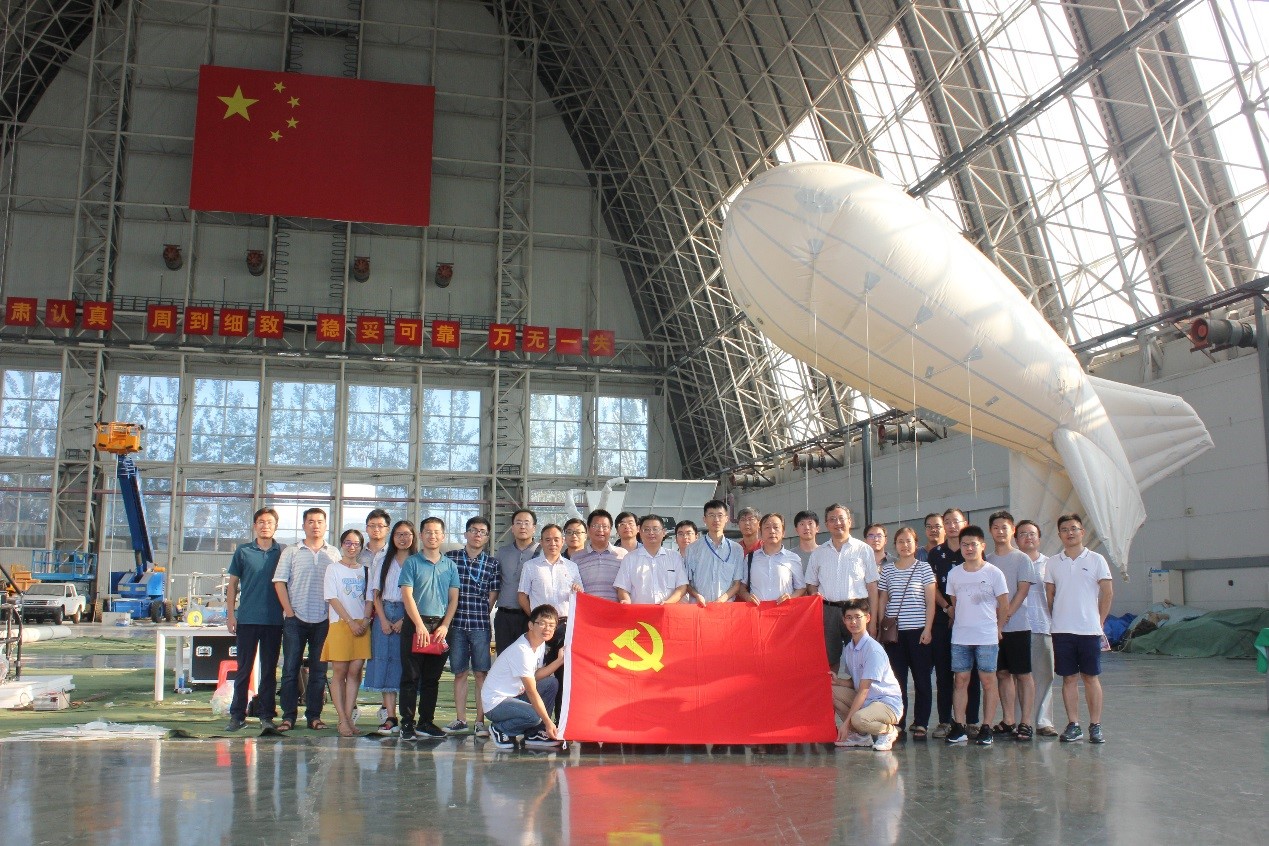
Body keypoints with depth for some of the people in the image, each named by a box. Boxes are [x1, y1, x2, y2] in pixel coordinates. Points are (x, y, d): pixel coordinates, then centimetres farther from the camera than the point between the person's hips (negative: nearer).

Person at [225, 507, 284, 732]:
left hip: (274, 620, 0)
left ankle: (266, 715, 11)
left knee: (269, 669, 5)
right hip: (247, 619, 0)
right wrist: (230, 614, 2)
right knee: (243, 668, 4)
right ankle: (237, 715, 10)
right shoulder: (243, 552, 5)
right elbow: (233, 584, 8)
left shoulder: (283, 553, 6)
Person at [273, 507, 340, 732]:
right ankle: (288, 715, 6)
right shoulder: (291, 552, 8)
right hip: (295, 619, -1)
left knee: (319, 670, 4)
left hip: (323, 620, 1)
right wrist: (289, 611, -6)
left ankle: (314, 715, 11)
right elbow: (279, 582, 3)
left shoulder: (334, 554, 10)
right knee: (290, 668, 0)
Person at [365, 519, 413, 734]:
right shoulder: (385, 562, 14)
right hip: (385, 616, 4)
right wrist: (383, 619, -2)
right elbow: (376, 594, 12)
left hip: (409, 616, -3)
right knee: (384, 661, -3)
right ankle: (390, 717, -3)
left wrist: (404, 620, -12)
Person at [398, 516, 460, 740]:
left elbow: (453, 598, 9)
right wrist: (420, 625, -14)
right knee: (411, 676, -3)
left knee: (432, 678, 8)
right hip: (415, 623, -3)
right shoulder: (412, 563, 1)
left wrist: (445, 626, -4)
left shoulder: (450, 565, 11)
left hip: (440, 625, 3)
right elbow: (407, 596, -6)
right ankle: (407, 724, 1)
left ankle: (426, 722, 16)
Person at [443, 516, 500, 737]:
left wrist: (482, 618, 1)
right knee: (460, 673, 7)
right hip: (456, 624, 1)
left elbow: (493, 596, 8)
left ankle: (480, 721, 3)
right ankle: (460, 720, 13)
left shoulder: (492, 564, 6)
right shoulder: (450, 558, 7)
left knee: (481, 673, -1)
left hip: (481, 625, -1)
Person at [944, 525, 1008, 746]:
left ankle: (986, 728, 5)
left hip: (987, 637, -2)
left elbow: (1003, 605, 3)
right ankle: (958, 726, 5)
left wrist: (997, 628, 4)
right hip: (960, 637, 3)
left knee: (988, 681, 1)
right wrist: (956, 623, 9)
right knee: (961, 680, 2)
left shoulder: (994, 573, -2)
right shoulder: (954, 574, 7)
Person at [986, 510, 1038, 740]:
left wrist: (1006, 616, -16)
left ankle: (1026, 723, 2)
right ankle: (1008, 721, 15)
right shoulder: (986, 561, 11)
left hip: (1017, 626, -4)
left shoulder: (1022, 559, -1)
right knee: (1003, 673, 8)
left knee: (1023, 674, 0)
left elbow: (1022, 591, -8)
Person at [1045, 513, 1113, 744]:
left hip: (1089, 629, -2)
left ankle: (1095, 726, 11)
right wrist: (1053, 620, 5)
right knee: (1068, 678, 5)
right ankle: (1073, 725, 12)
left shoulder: (1096, 559, 1)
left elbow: (1108, 592, 2)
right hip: (1062, 630, 2)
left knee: (1091, 677, 3)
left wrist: (1099, 621, 0)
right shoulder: (1053, 563, 7)